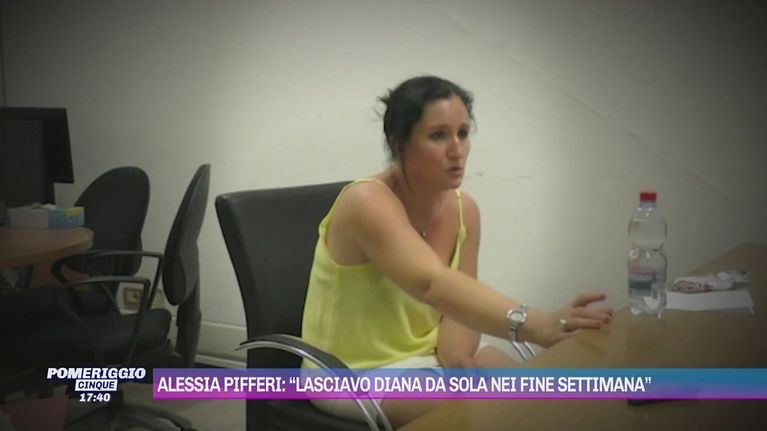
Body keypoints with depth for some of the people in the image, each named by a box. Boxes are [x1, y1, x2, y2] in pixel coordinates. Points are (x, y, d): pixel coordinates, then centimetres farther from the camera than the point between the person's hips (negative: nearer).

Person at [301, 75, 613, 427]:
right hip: (358, 370, -7)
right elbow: (433, 285, -43)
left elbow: (457, 298, 0)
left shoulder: (463, 208, -3)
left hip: (430, 352, 7)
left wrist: (457, 356, -22)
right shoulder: (367, 202, -27)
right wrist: (531, 325, -56)